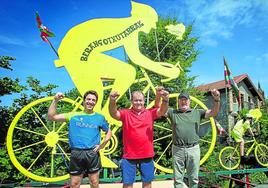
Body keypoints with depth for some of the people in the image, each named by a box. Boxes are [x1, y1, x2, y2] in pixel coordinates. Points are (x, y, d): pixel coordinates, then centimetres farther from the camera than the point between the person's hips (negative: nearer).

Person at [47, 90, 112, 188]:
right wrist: (55, 100, -9)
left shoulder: (100, 117, 5)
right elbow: (51, 117, -1)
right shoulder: (73, 115, 3)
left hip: (92, 153, 0)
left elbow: (109, 132, 15)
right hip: (76, 153, 0)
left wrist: (102, 145, 3)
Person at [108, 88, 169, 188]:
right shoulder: (126, 113, -3)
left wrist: (165, 100, -37)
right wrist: (112, 101, -42)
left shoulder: (150, 113, 1)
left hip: (147, 155, 2)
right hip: (129, 156, -1)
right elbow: (113, 114, -20)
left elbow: (162, 111, -14)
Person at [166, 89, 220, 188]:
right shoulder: (172, 112, 7)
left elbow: (214, 112, 1)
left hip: (193, 149, 1)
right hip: (177, 149, 0)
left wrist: (216, 100, -17)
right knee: (178, 179, 10)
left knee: (193, 178, 13)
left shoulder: (197, 112, 8)